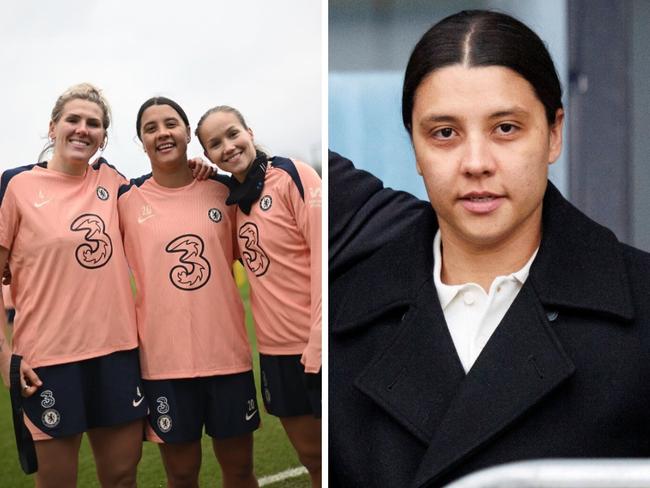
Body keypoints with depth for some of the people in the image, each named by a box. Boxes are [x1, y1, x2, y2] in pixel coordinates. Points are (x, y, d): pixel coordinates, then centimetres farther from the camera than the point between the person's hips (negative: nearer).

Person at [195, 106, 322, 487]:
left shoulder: (292, 175, -10)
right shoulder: (232, 198, 10)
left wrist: (318, 344, -18)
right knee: (311, 455, 14)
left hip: (316, 345, -6)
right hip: (277, 348, 6)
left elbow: (323, 254, -15)